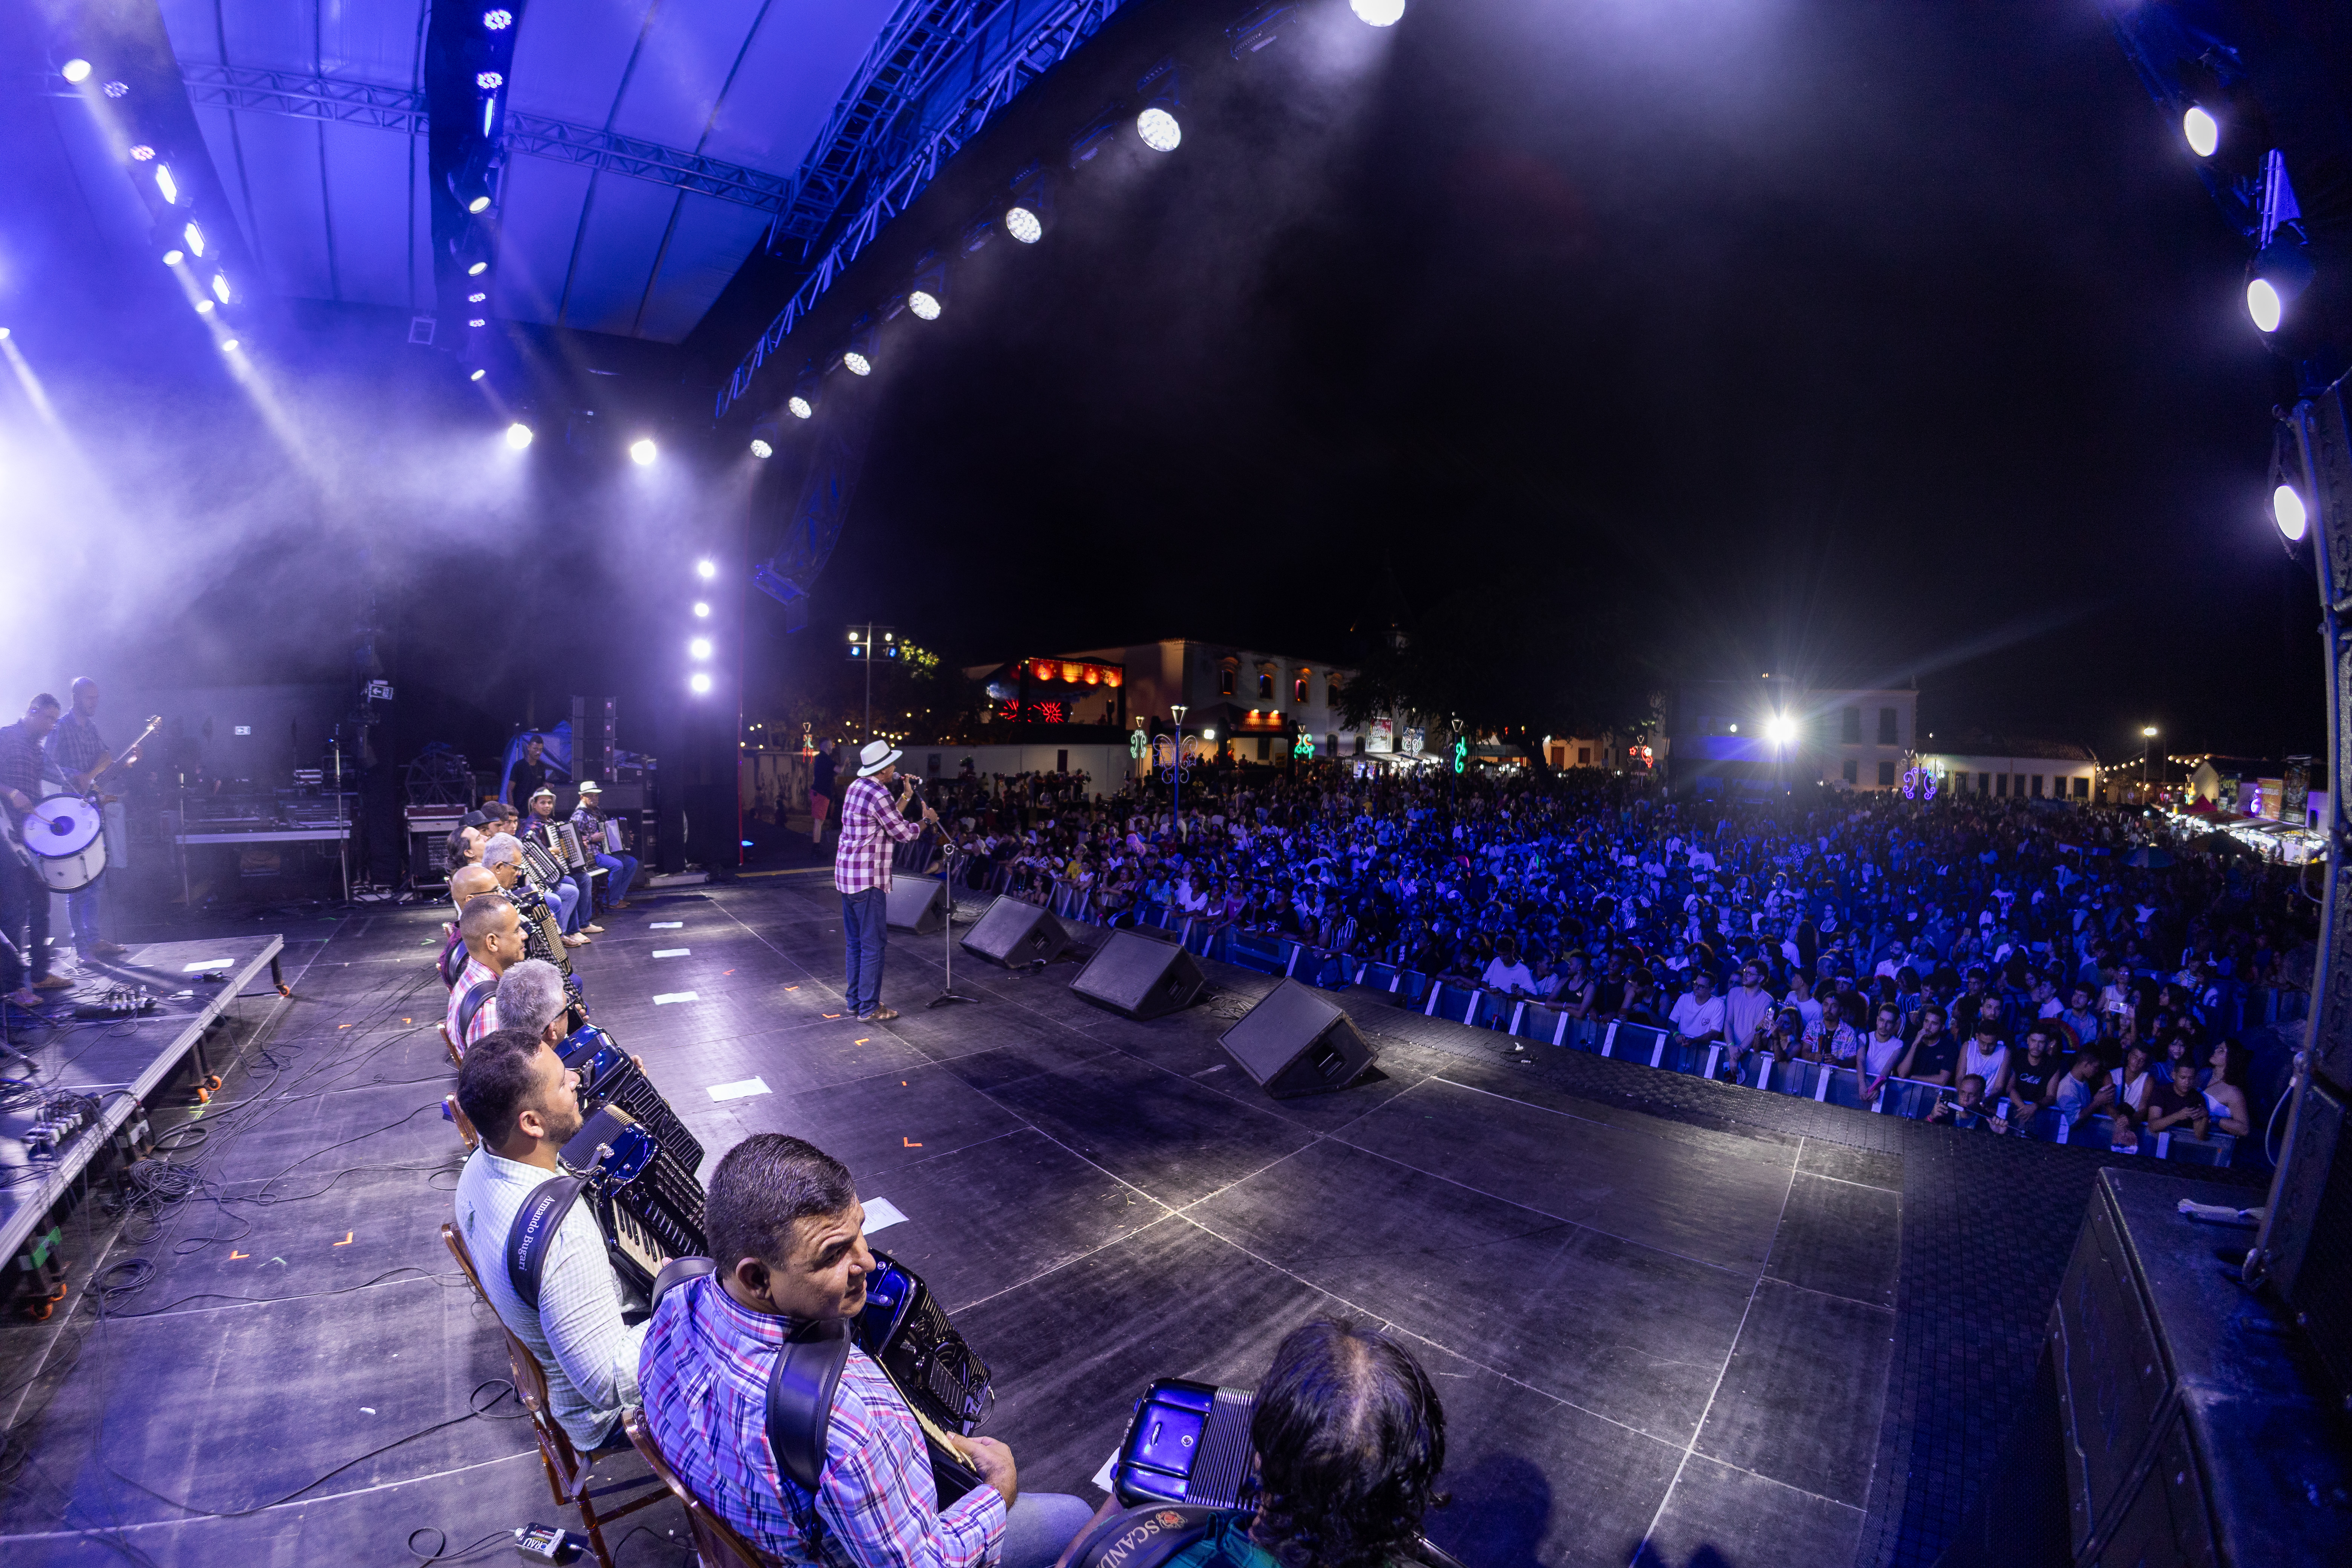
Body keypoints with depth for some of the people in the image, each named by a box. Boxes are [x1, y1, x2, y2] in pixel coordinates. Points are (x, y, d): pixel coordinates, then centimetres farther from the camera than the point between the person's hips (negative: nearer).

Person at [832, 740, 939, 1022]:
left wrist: (906, 796, 18)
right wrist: (926, 820, 5)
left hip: (846, 874, 10)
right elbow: (904, 833, -11)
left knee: (854, 942, 16)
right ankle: (869, 1008, 5)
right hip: (867, 879, -10)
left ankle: (854, 1000, 26)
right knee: (873, 944, -1)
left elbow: (890, 820, 18)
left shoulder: (857, 786, 11)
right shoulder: (878, 795, -18)